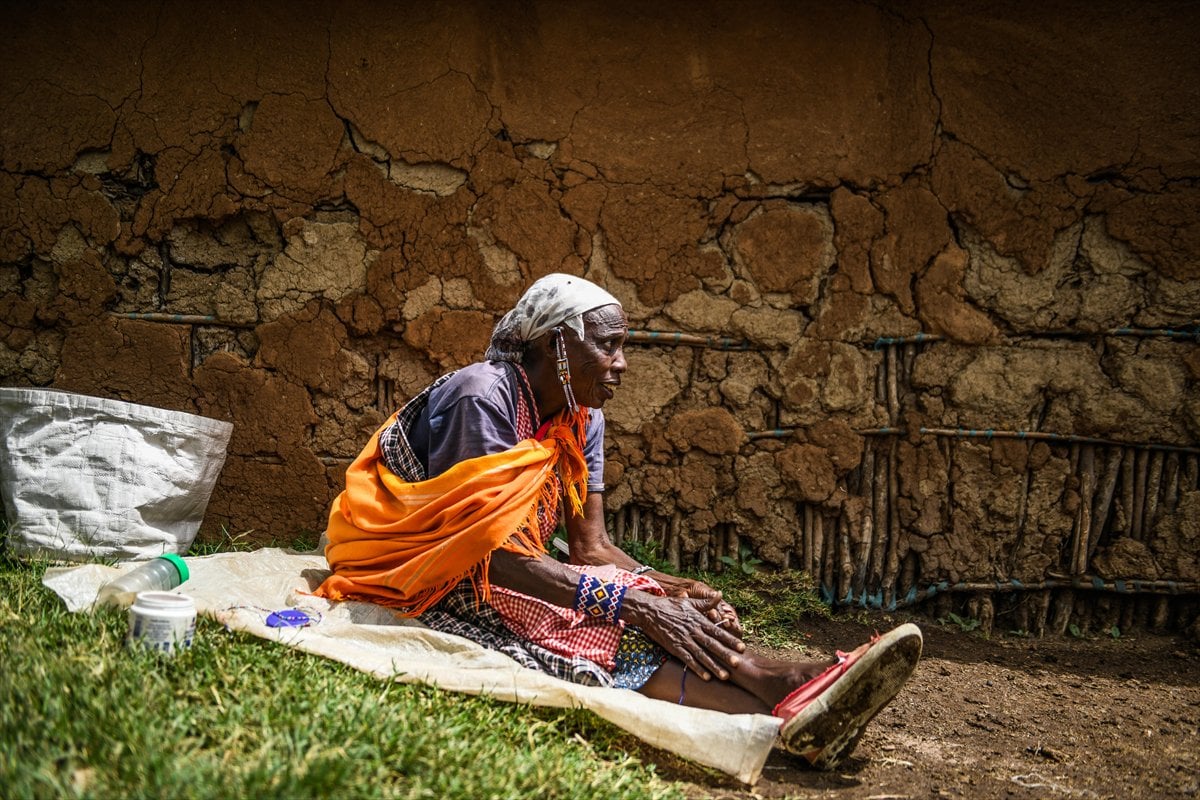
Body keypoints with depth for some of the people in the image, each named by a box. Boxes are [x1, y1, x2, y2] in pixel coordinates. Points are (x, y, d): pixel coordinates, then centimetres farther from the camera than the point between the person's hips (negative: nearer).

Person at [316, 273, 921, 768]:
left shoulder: (582, 419, 3)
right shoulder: (482, 396, -22)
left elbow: (591, 546, 0)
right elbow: (493, 553, -29)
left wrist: (672, 590, -20)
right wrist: (635, 603, -34)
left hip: (500, 578, 7)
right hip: (423, 583, -7)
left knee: (653, 604, -23)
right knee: (609, 626, -32)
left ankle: (796, 686, -42)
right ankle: (782, 701, -47)